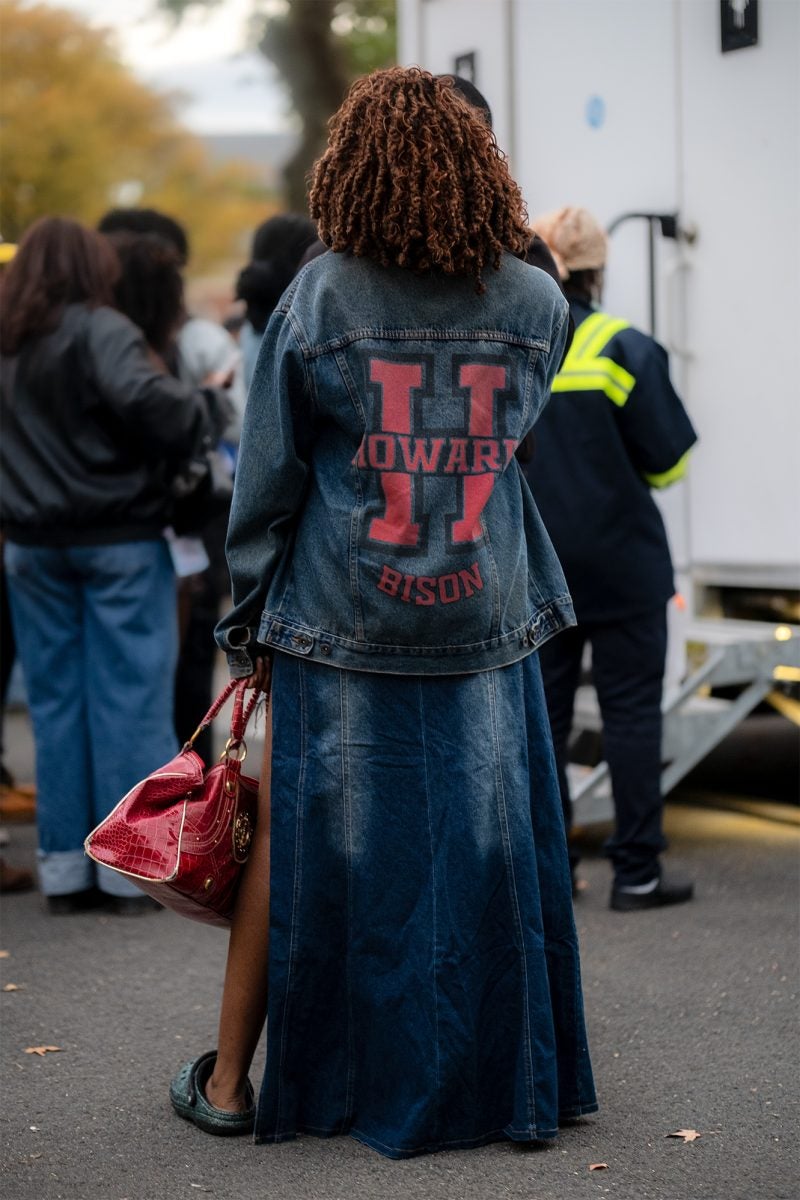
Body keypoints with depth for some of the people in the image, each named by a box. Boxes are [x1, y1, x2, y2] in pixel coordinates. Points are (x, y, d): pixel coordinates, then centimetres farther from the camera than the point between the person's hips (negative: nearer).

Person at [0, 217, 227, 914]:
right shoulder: (99, 332, -11)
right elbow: (147, 402, -25)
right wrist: (210, 408, -11)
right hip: (120, 540, -6)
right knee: (130, 699, 1)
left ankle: (66, 867, 13)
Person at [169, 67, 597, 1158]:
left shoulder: (319, 299, -8)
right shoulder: (536, 305, -3)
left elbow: (268, 478, -2)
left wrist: (248, 620, 7)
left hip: (340, 627, -1)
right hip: (486, 626, 1)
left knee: (296, 836, 9)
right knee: (488, 847, 11)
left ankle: (230, 1080, 19)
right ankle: (507, 1075, 22)